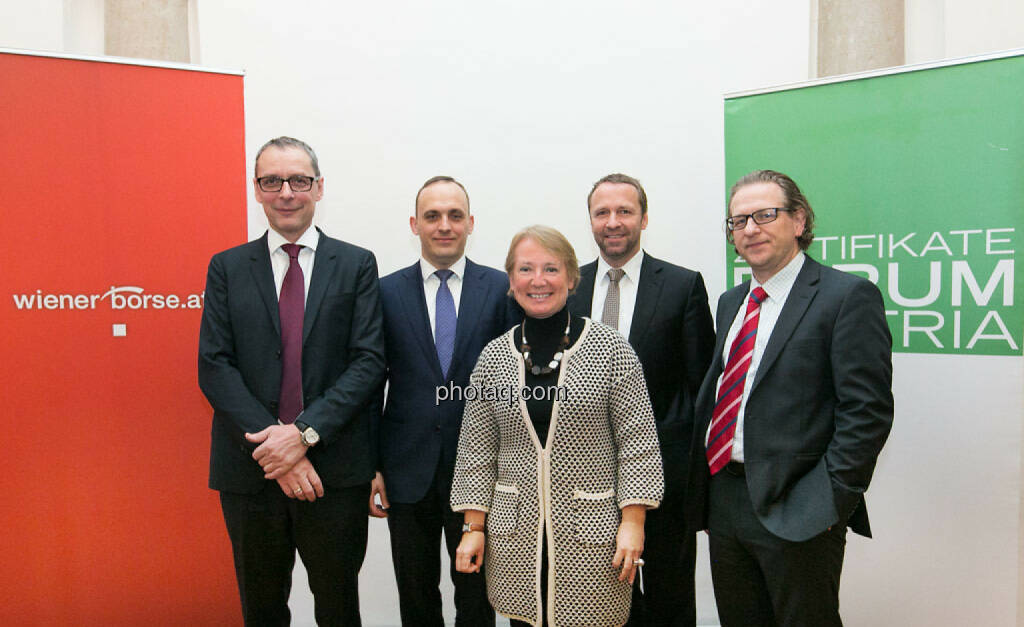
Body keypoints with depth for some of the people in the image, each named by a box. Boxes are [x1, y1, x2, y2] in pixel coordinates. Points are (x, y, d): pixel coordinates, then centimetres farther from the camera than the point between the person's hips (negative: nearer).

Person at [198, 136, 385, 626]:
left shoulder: (356, 265, 3)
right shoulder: (227, 268, 6)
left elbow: (369, 360, -5)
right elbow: (214, 366, -3)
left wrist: (305, 433, -16)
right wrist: (270, 446, -14)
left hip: (335, 470, -1)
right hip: (250, 471, 1)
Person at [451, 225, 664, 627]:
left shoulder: (611, 348, -4)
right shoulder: (493, 356, 3)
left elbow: (637, 442, -4)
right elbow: (476, 451, 6)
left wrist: (633, 523, -9)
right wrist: (474, 527, 3)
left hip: (592, 533, -2)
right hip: (515, 534, 3)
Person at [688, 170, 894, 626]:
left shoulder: (848, 296, -9)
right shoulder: (731, 302, 14)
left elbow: (867, 411, -14)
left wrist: (827, 502, -18)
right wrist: (704, 491, 10)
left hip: (794, 512, -7)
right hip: (722, 501, 7)